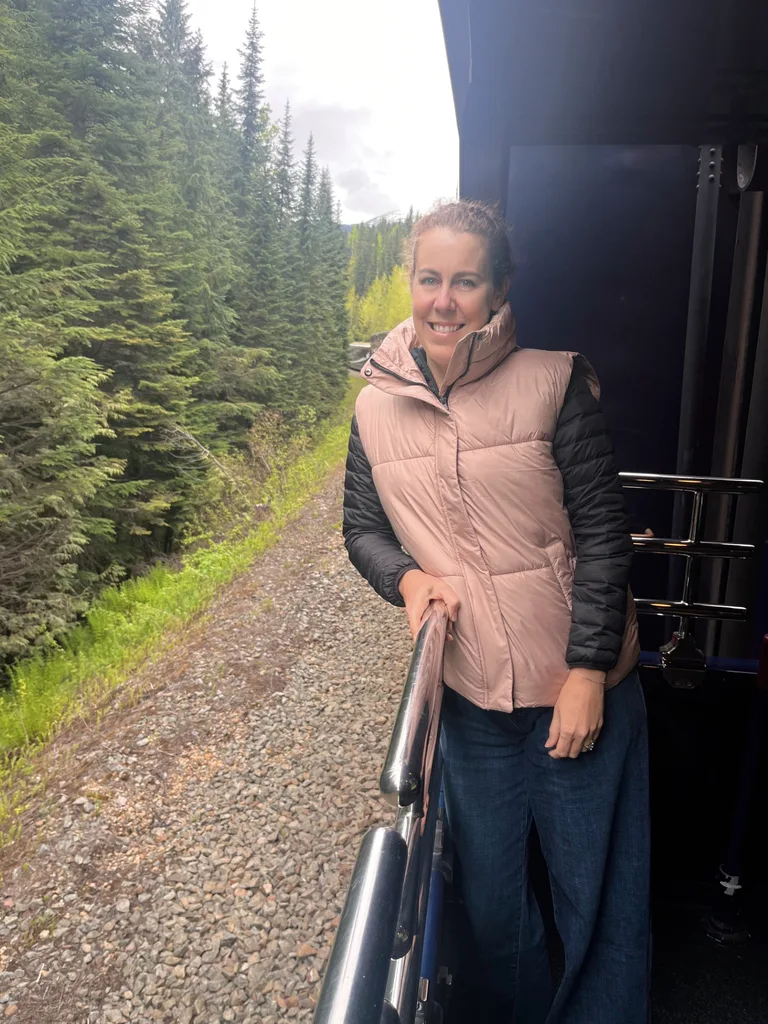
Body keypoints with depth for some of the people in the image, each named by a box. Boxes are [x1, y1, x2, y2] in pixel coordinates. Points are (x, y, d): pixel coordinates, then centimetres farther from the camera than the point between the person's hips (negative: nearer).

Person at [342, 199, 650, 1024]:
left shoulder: (553, 382, -10)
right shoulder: (376, 408, 0)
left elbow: (602, 532, -8)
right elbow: (361, 528, 10)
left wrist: (588, 670, -12)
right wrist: (407, 576, -11)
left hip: (579, 687, -2)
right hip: (469, 699, 3)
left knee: (600, 900, 14)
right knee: (492, 903, 21)